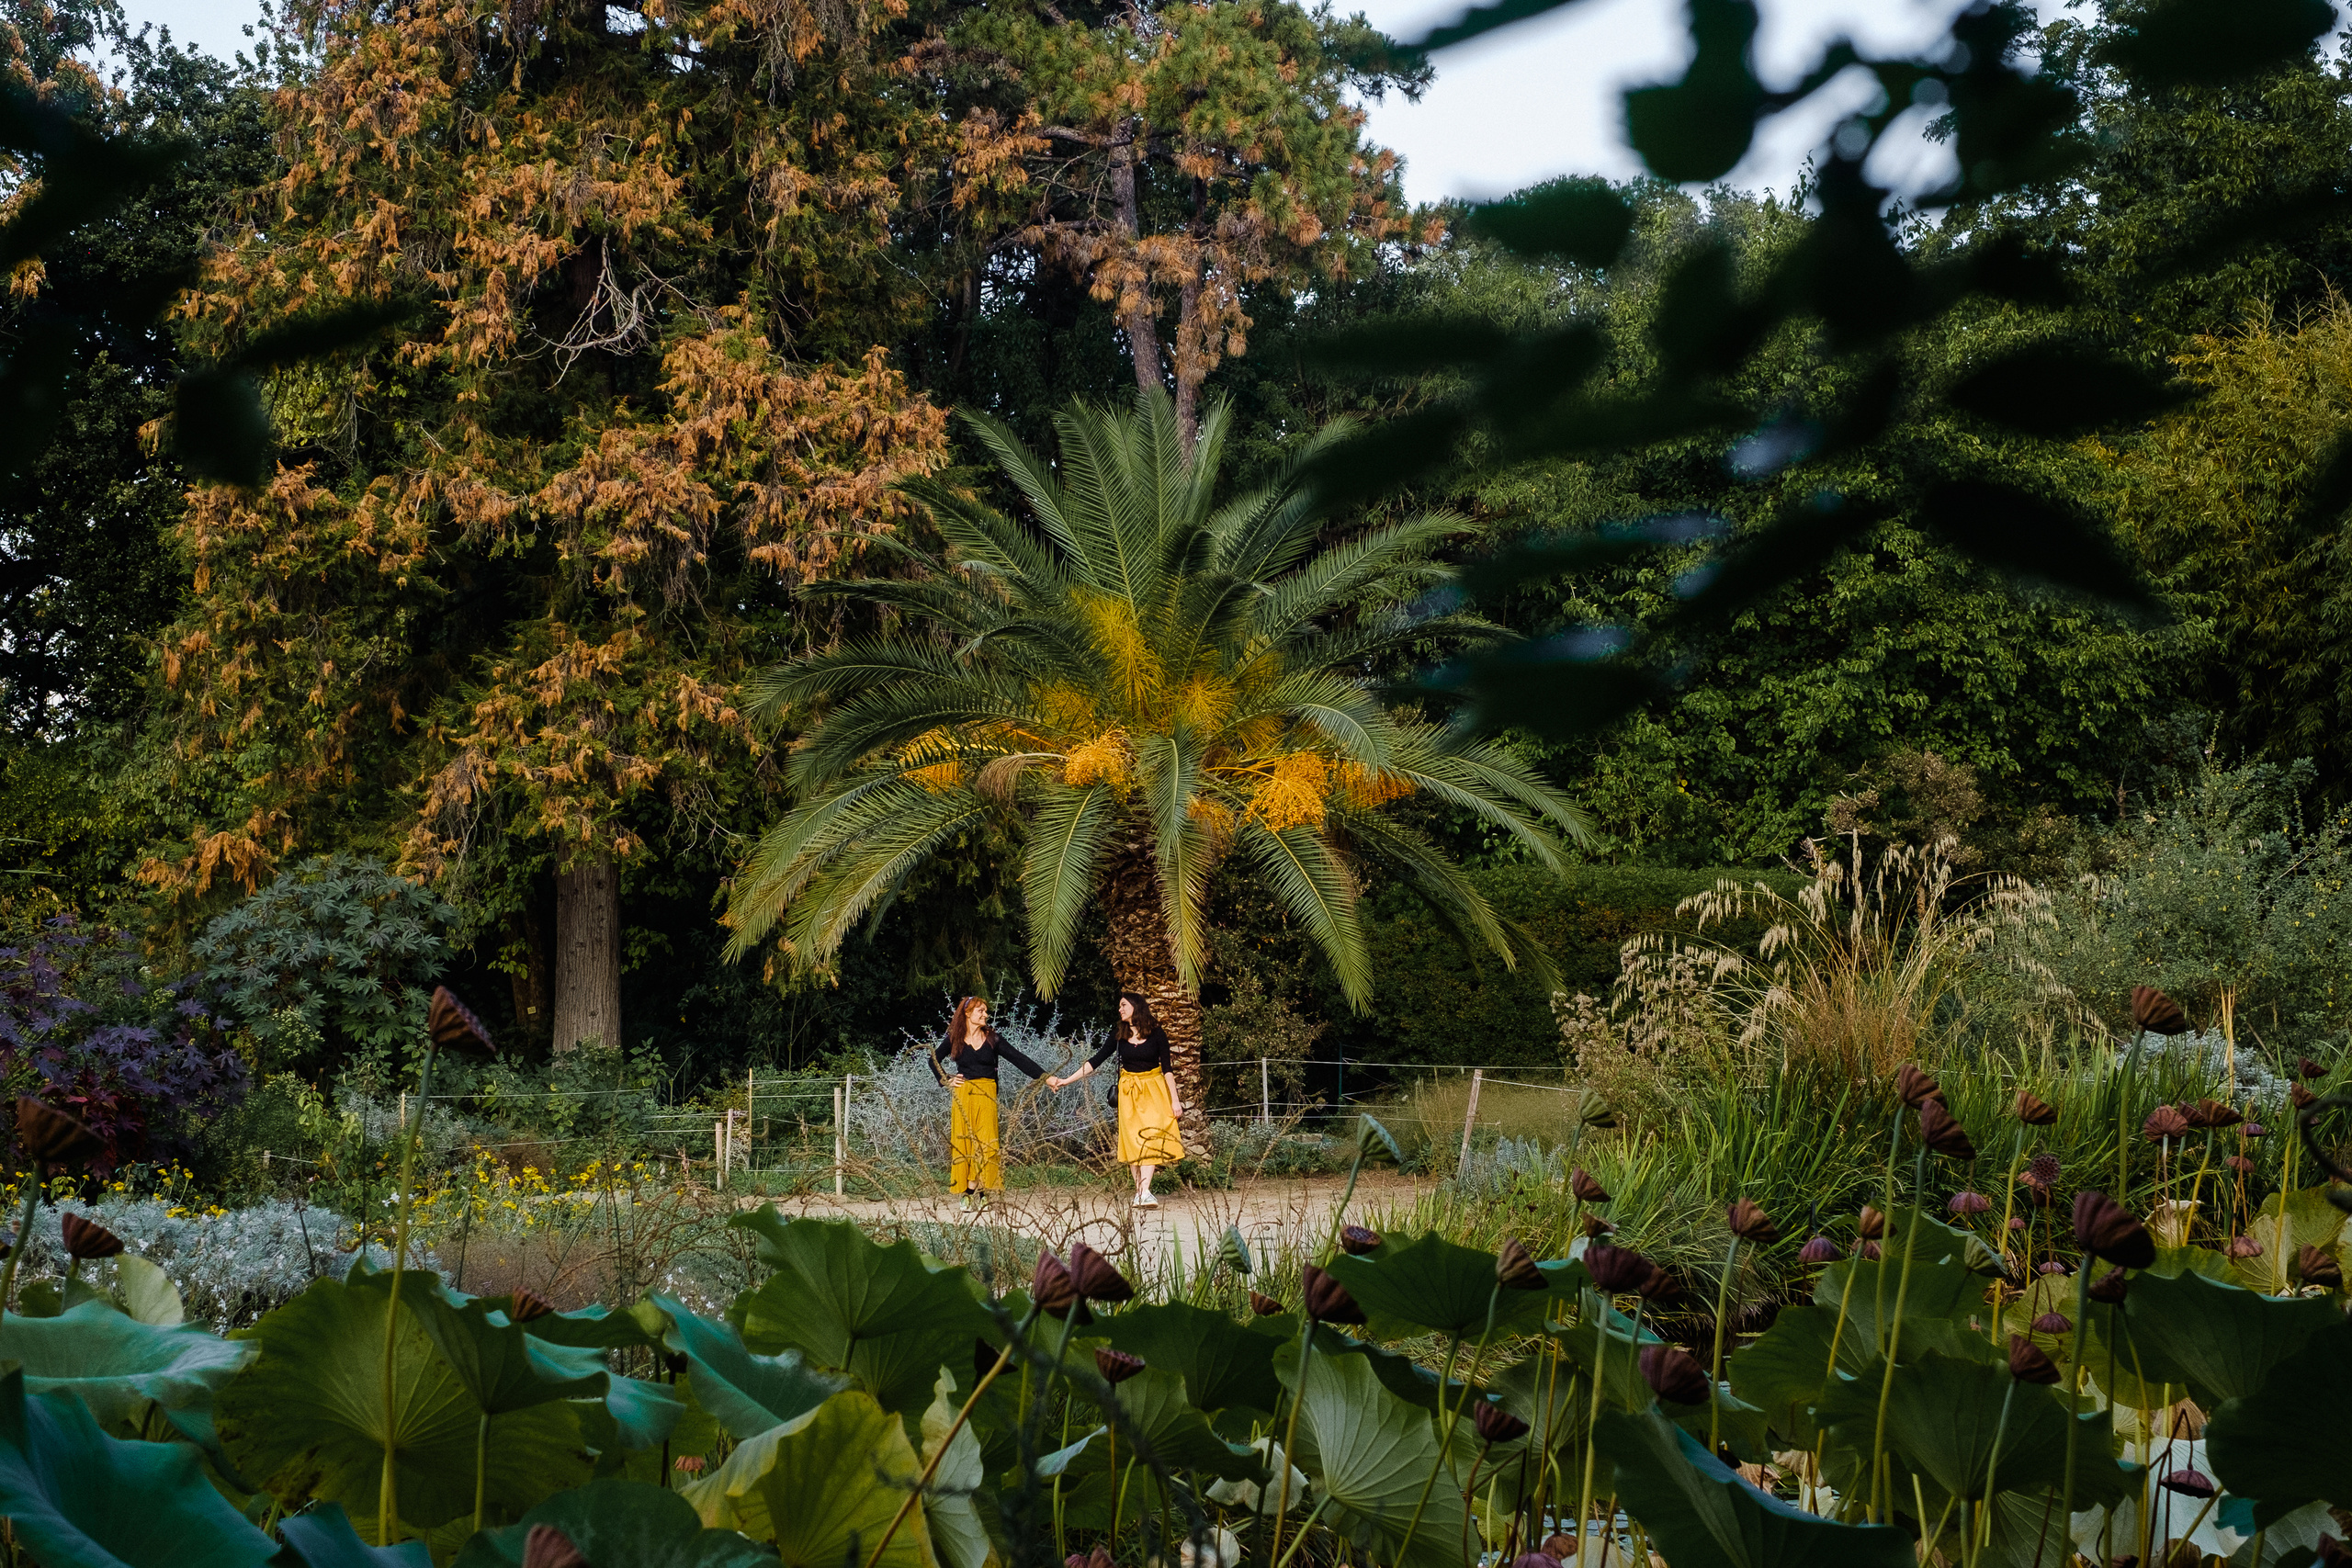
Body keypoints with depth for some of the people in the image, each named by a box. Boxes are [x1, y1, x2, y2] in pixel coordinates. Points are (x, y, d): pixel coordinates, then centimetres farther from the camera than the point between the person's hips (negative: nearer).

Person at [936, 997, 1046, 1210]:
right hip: (962, 1094, 0)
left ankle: (977, 1192, -4)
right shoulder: (954, 1039, 7)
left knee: (984, 1140, -7)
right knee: (962, 1141, -3)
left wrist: (1045, 1077, -6)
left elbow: (1019, 1059, 1)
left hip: (986, 1094, 0)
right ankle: (968, 1194, 0)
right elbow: (933, 1060, 20)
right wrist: (946, 1080, 6)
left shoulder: (992, 1039, 6)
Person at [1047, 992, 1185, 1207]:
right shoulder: (1118, 1035, 1)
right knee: (1131, 1139, -2)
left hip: (1153, 1088, -3)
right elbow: (1096, 1061, 2)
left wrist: (1174, 1099, -6)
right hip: (1129, 1090, 3)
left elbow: (1167, 1068, -3)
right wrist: (1067, 1080, -3)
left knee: (1149, 1136, -14)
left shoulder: (1156, 1034, -6)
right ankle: (1139, 1191, 2)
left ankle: (1145, 1192, -21)